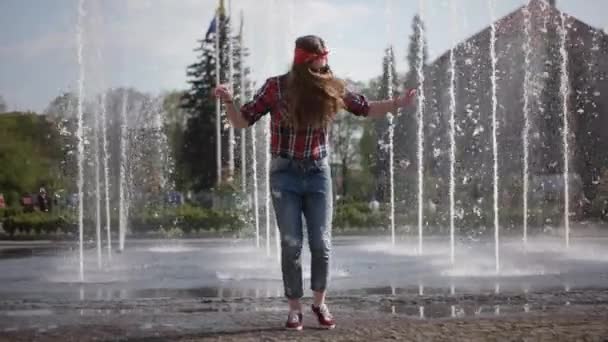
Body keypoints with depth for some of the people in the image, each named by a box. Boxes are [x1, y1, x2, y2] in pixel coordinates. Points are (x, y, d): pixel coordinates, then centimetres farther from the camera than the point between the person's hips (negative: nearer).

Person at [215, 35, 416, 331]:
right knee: (291, 245, -3)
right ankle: (294, 309, 10)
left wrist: (397, 104, -10)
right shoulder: (276, 87, -8)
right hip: (285, 173, -1)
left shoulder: (331, 90, -4)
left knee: (321, 244, 0)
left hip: (318, 173, 2)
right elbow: (241, 121, -4)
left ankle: (319, 303, 20)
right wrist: (228, 101, -23)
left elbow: (367, 109, 6)